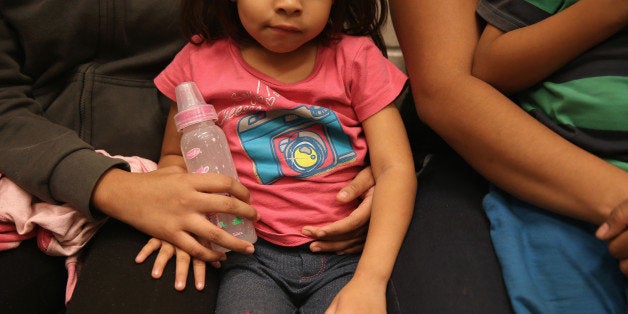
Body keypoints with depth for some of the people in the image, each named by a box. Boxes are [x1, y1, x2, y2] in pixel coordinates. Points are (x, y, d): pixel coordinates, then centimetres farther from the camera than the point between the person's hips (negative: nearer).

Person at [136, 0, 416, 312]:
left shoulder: (356, 57, -1)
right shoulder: (202, 61, 2)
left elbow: (395, 168, -7)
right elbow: (174, 155, 14)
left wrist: (370, 281, -20)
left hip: (348, 257, 0)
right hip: (253, 255, 0)